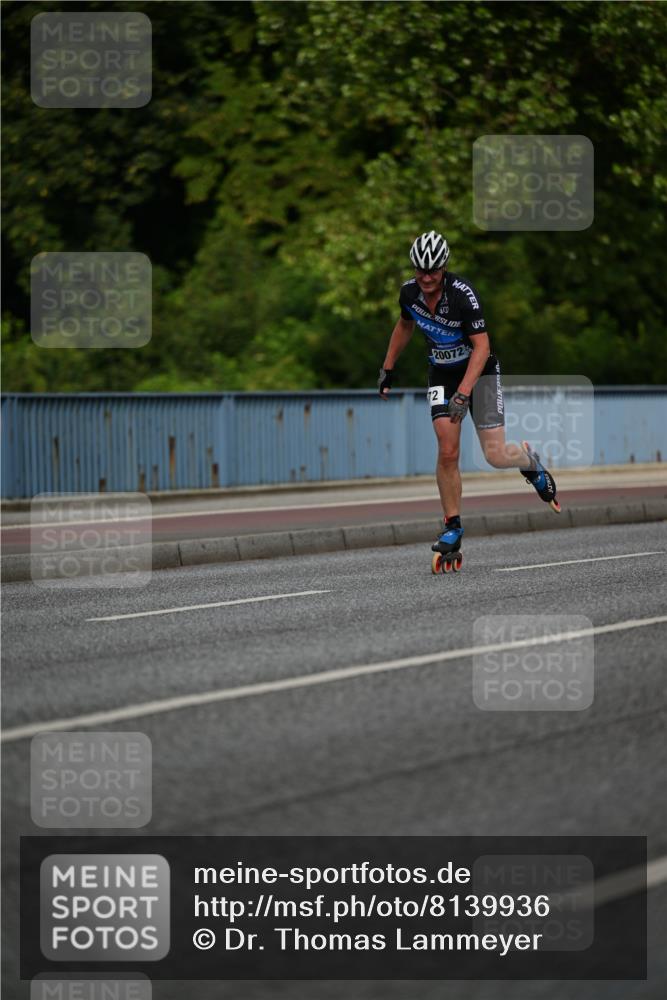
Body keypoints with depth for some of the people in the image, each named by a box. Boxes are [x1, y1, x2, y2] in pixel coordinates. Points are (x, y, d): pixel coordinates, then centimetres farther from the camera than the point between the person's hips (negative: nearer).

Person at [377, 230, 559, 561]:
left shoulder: (462, 293, -28)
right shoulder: (409, 292, -11)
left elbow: (482, 346, -27)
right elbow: (404, 326, 12)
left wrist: (464, 392, -35)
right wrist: (387, 369, 16)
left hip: (479, 371, -3)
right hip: (442, 375, 3)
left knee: (495, 456, -8)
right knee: (447, 453, -13)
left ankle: (529, 462, 28)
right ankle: (452, 527, -2)